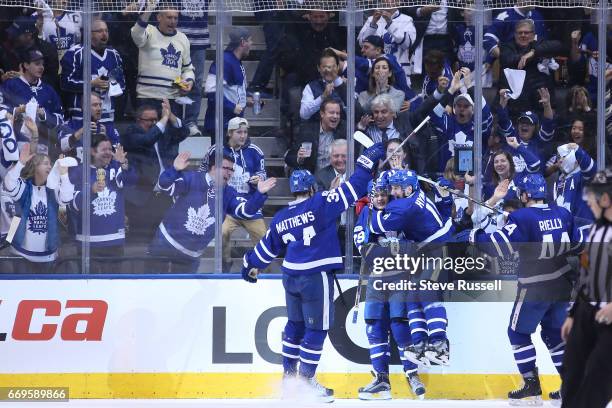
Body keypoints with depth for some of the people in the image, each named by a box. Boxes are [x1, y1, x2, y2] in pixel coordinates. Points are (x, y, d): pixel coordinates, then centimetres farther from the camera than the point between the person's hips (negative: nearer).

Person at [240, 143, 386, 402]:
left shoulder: (281, 218, 8)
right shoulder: (319, 204, -11)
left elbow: (267, 246, 19)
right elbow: (351, 191, -14)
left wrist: (251, 264, 36)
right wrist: (368, 161, -6)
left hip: (291, 275, 7)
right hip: (316, 276, -7)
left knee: (295, 324, 21)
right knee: (317, 328, 2)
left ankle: (288, 374, 25)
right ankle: (306, 379, 3)